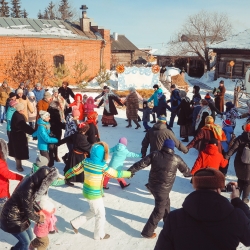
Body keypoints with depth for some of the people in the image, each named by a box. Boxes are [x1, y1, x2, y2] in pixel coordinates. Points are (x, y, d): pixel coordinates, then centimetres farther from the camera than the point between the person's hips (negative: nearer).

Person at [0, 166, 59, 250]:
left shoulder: (31, 181, -9)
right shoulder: (27, 190, -35)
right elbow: (29, 212, -22)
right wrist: (38, 218, -5)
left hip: (21, 214, 8)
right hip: (12, 218, -8)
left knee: (30, 237, 22)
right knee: (26, 242, 9)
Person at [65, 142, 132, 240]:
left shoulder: (86, 161, -8)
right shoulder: (102, 166, -25)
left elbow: (75, 170, 2)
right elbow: (116, 174, -15)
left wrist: (64, 177, 17)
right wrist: (129, 173, 0)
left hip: (88, 191, 7)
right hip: (95, 194, -7)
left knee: (93, 211, 28)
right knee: (100, 214, 15)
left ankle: (76, 223, 32)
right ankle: (99, 235, 33)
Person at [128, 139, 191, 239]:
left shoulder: (155, 154, -4)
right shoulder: (176, 159, -7)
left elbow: (141, 164, -10)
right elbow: (186, 171, 10)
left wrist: (130, 171, -3)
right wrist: (189, 174, 32)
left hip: (153, 185, 5)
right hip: (163, 189, -5)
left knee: (166, 203, 27)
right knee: (159, 211, 7)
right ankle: (147, 232, 10)